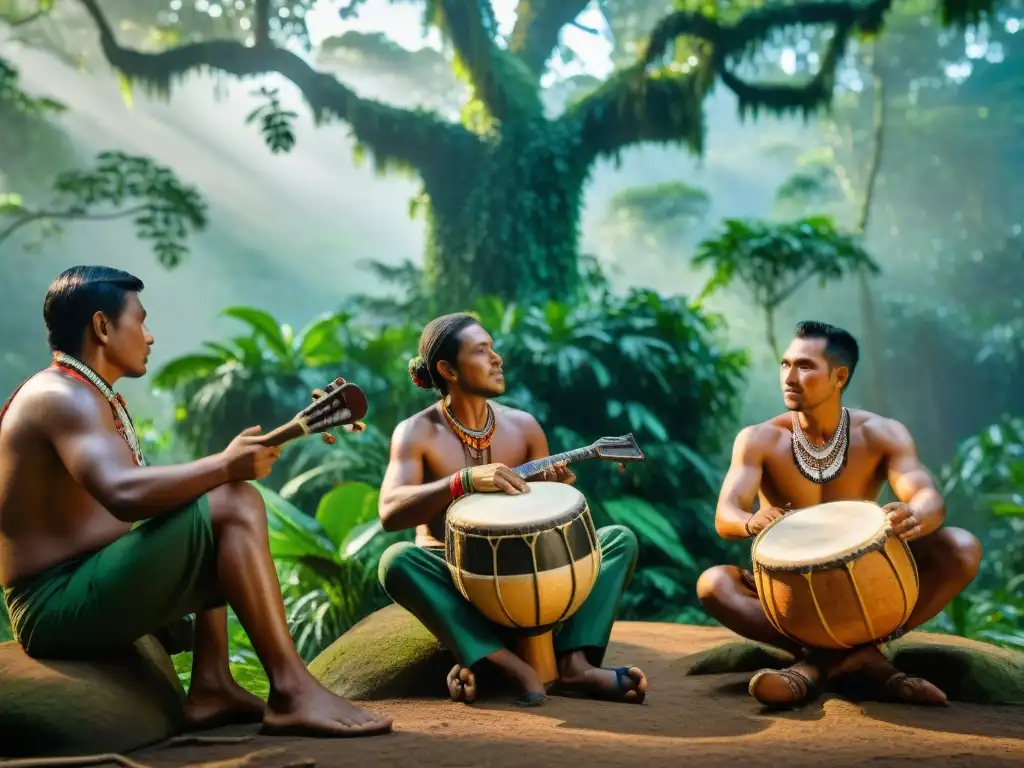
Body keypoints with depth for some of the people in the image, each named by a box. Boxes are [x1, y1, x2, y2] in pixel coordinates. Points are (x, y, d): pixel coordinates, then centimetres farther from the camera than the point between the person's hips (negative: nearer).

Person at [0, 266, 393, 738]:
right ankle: (291, 692, -19)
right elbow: (125, 495, -31)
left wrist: (222, 467, 5)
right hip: (61, 605, -11)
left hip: (85, 591, 11)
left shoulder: (83, 395, 19)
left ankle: (211, 688, 12)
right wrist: (225, 465, -20)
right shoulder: (65, 397, -14)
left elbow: (135, 492, 15)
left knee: (217, 508, 25)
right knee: (233, 504, -19)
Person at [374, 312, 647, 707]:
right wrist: (465, 480, -35)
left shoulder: (523, 426, 4)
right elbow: (390, 512, -24)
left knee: (620, 539, -12)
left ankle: (574, 664, -32)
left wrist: (556, 490, -15)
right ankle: (508, 664, -39)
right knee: (396, 560, -35)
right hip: (451, 579, -4)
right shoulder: (417, 433, -8)